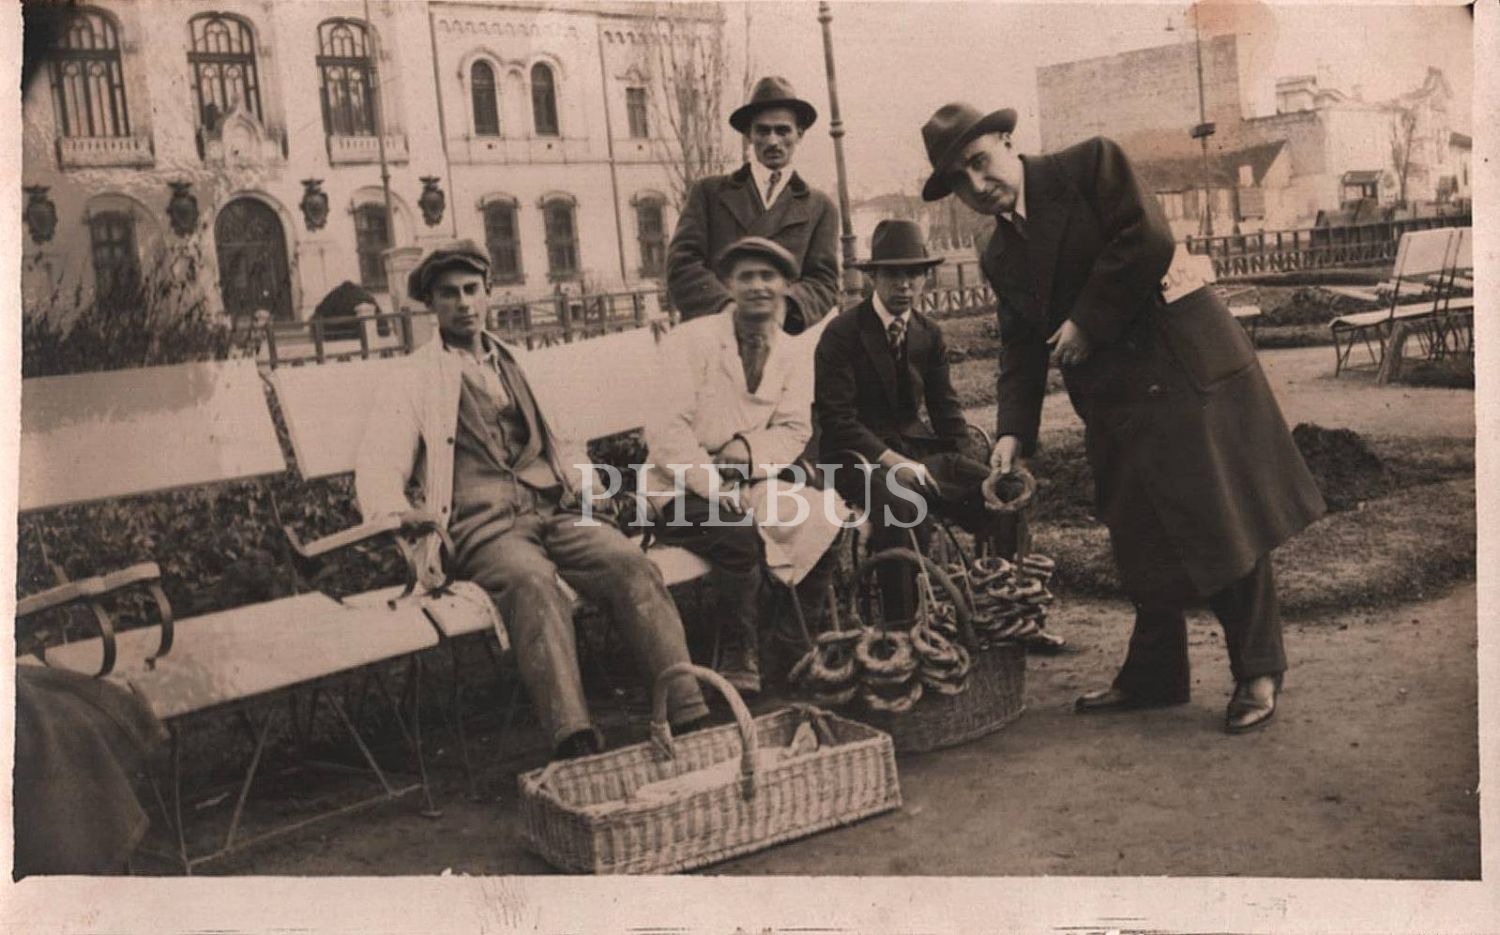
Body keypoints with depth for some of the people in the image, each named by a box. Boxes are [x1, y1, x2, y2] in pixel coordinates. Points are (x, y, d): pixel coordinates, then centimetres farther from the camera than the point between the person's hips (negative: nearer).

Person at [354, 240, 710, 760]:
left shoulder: (517, 365, 28)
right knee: (534, 583, -38)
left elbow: (565, 441, 34)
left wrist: (584, 483, 10)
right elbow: (378, 469, 3)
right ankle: (576, 745, -51)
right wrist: (403, 522, -18)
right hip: (486, 527, -4)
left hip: (556, 511, 4)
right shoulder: (416, 381, 14)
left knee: (632, 564, -27)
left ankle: (691, 717, -36)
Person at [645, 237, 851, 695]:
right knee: (741, 535, -34)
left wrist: (749, 450, -18)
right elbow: (664, 428, -15)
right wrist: (716, 486, -25)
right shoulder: (690, 340, -8)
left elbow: (794, 430, 4)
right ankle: (738, 657, -13)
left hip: (751, 482, 5)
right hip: (682, 490, -5)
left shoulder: (794, 351, 8)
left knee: (830, 518, -16)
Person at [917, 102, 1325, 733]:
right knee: (1142, 538, 13)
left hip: (1184, 368, -6)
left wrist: (1089, 322, -12)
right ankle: (1153, 676, 26)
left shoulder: (1090, 165, -6)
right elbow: (1021, 347, 11)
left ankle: (1258, 672, 14)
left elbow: (1148, 240, -17)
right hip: (1116, 404, 6)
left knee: (1225, 523, 0)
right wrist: (1013, 432, -2)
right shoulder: (999, 258, 12)